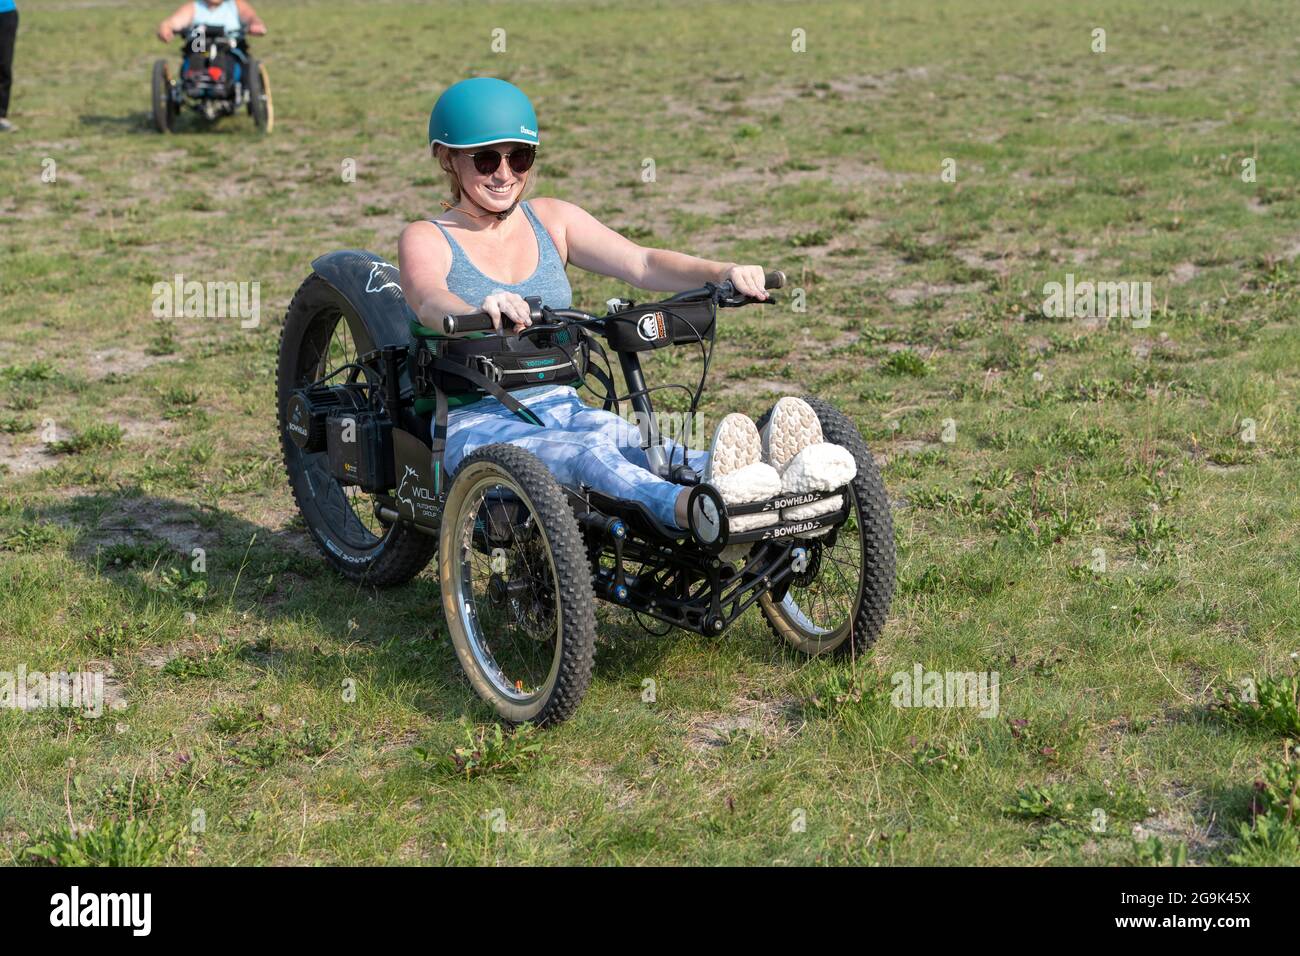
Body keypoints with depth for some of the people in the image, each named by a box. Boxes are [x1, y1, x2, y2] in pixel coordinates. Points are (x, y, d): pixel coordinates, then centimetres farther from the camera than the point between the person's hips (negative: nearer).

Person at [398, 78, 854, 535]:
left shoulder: (551, 220, 13)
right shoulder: (426, 239, 0)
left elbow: (642, 263, -3)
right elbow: (430, 302, -24)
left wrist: (721, 272, -23)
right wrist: (482, 312, -49)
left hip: (561, 407, 5)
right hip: (475, 423, -4)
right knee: (585, 454, -38)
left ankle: (772, 483, -60)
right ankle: (689, 507, -69)